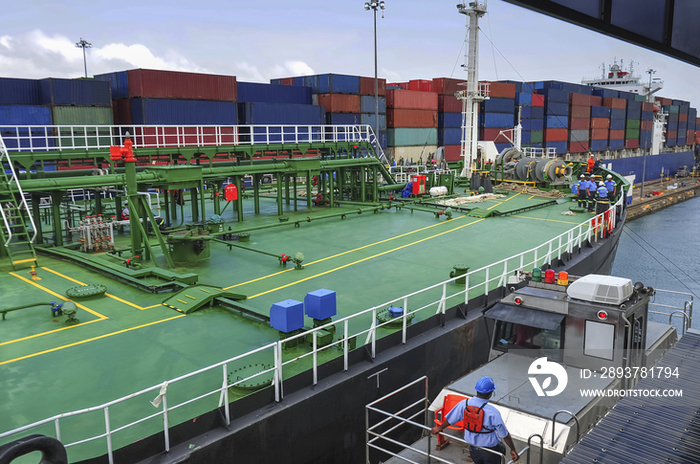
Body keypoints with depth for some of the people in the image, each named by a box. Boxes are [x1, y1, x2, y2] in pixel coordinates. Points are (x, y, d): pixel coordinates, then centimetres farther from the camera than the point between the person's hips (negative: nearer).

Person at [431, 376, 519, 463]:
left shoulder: (464, 404, -14)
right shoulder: (493, 412, -26)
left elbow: (450, 419, 0)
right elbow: (505, 435, -16)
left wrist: (440, 428, 20)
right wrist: (513, 450, 0)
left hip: (473, 449, 4)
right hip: (490, 450, -4)